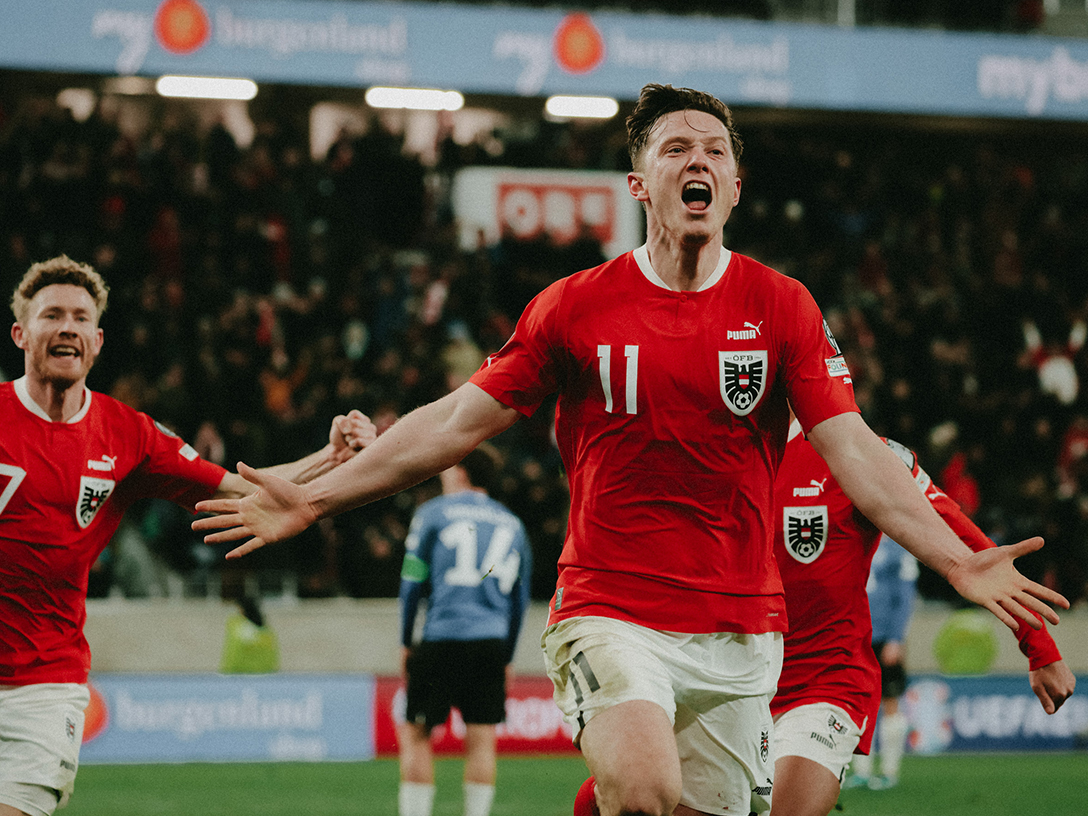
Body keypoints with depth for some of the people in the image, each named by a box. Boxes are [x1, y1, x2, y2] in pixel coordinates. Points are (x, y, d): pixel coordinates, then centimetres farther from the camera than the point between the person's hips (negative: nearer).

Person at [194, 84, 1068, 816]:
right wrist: (313, 497, 4)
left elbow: (853, 451, -4)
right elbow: (457, 422, 6)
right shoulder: (575, 306, 2)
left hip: (739, 630, 2)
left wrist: (955, 560, -17)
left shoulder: (783, 308, 2)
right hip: (610, 613, -2)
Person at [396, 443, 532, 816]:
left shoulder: (433, 513, 3)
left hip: (442, 641, -4)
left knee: (416, 735, 2)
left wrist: (406, 643, 11)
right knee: (481, 739, 4)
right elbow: (520, 598, 17)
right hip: (492, 643, 4)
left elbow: (412, 582, 2)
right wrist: (506, 656, 23)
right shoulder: (512, 524, 15)